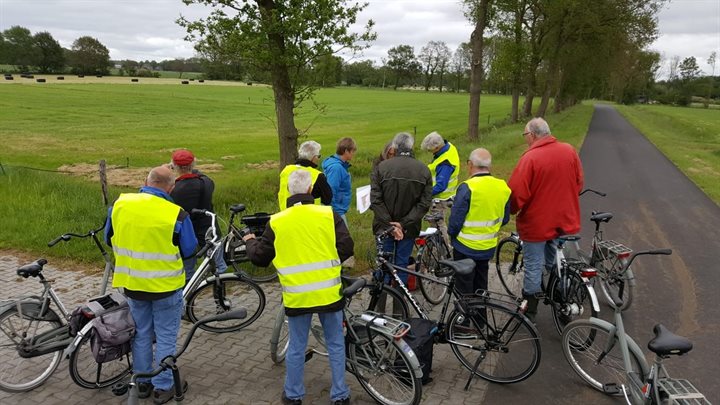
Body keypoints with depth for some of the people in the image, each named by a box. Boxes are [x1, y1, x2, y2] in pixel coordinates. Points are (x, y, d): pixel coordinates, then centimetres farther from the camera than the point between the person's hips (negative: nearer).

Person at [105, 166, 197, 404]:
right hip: (166, 285, -4)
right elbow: (189, 249, -8)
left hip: (132, 283, 4)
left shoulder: (119, 204, -7)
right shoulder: (176, 214, -20)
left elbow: (109, 239, 8)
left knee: (141, 334, 21)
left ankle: (142, 382, 34)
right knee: (165, 337, 11)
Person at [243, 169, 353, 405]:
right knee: (335, 345, 15)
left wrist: (250, 242, 24)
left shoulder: (276, 222, -5)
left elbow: (260, 258, 3)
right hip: (329, 293, 0)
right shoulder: (328, 215, -8)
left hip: (297, 296, 1)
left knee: (296, 347, 17)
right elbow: (346, 248, -6)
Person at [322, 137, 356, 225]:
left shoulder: (341, 165, 9)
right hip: (337, 211, -10)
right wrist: (334, 213, -20)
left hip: (340, 210, 10)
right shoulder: (336, 167, -20)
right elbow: (331, 191, -23)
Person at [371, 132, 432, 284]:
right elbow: (425, 203, -10)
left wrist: (390, 224, -12)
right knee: (402, 263, 13)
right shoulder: (424, 170, -5)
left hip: (384, 226, -1)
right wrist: (403, 223, -12)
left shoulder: (382, 167, -9)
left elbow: (376, 200, -14)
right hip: (409, 228, 1)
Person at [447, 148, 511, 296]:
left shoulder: (467, 187, -23)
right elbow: (505, 219, 6)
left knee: (464, 289, 11)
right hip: (488, 247, 5)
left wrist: (451, 233, 1)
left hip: (466, 247, -5)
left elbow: (455, 220, -19)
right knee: (481, 286, 24)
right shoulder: (503, 187, -5)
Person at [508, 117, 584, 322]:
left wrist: (512, 210, -2)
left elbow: (518, 193, -21)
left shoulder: (530, 157, -21)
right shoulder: (569, 151, -2)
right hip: (564, 219, 6)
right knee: (553, 263, 23)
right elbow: (579, 182, 8)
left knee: (534, 267, 8)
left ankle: (529, 311, 21)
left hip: (537, 222, -6)